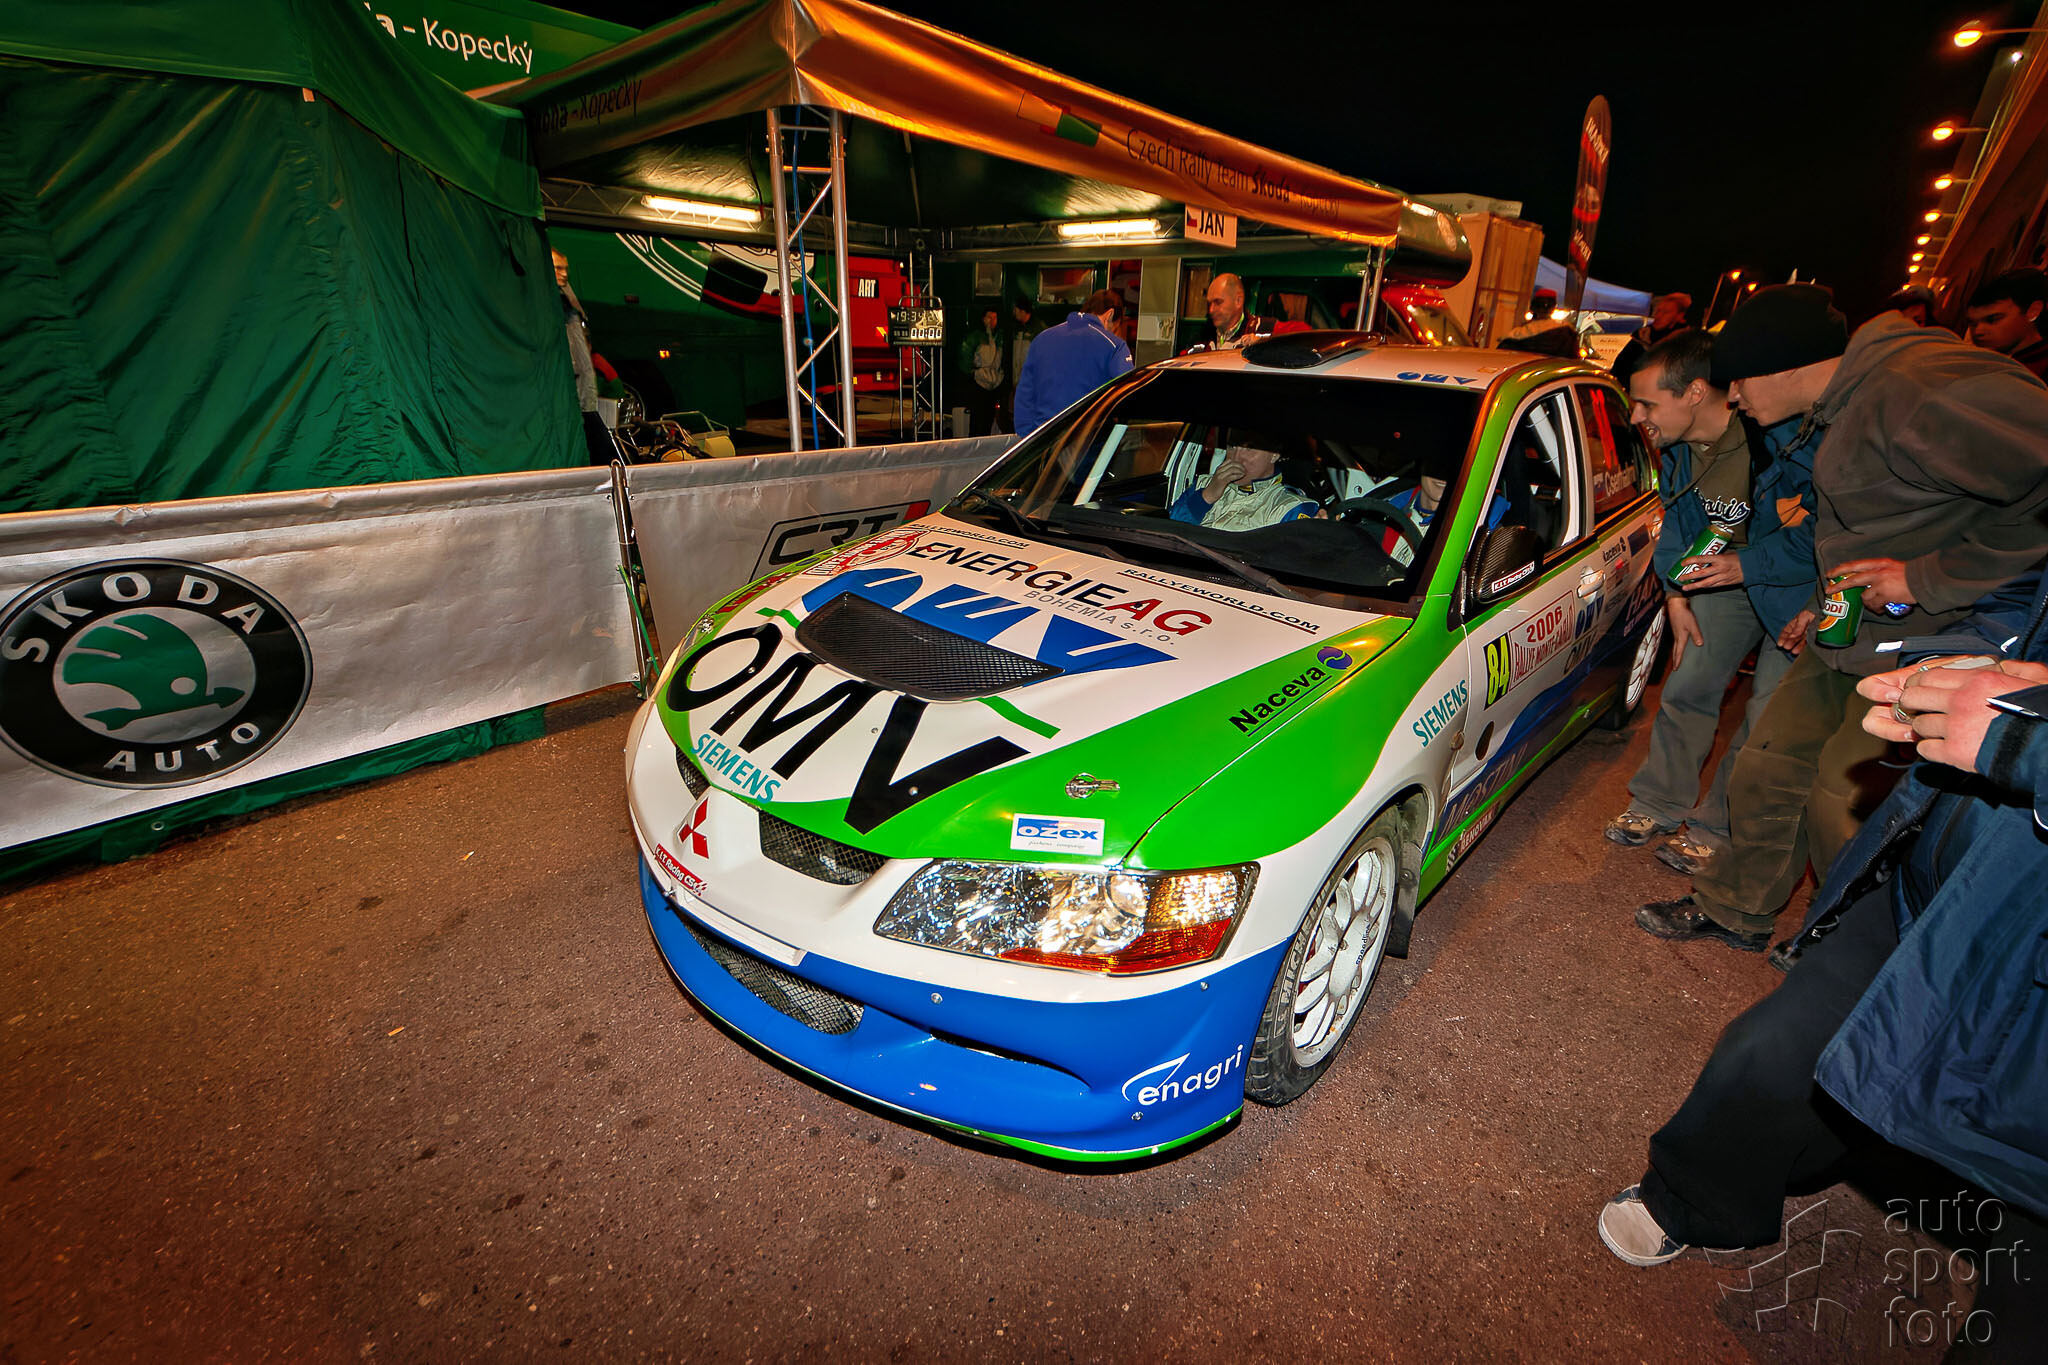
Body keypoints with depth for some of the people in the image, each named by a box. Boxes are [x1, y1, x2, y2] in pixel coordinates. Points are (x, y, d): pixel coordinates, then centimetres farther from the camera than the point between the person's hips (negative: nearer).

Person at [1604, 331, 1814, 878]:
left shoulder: (1784, 438, -31)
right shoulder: (1678, 446, -9)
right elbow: (1676, 522, 6)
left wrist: (1747, 565, -31)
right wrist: (1676, 597, 0)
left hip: (1798, 587, -6)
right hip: (1725, 573, 6)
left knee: (1767, 716, -2)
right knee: (1686, 685, 7)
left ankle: (1716, 828, 13)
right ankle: (1659, 804, 22)